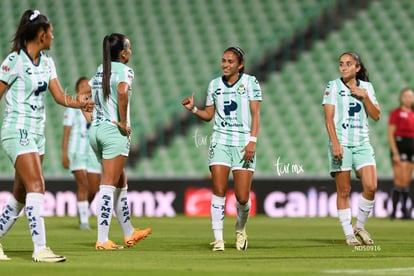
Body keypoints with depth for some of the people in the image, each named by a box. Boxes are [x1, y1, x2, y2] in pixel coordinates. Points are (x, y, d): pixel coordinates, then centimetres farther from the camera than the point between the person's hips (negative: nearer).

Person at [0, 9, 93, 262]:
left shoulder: (46, 62, 11)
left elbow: (59, 95, 4)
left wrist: (78, 103, -14)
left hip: (37, 132, 8)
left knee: (21, 196, 10)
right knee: (36, 187, -18)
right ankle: (40, 249, -21)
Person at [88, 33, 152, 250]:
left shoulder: (100, 71, 14)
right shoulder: (124, 71, -8)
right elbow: (122, 92, -28)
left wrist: (90, 119, 12)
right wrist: (124, 122, -18)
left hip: (95, 129, 8)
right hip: (114, 132, -8)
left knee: (121, 183, 19)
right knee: (108, 186, -7)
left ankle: (129, 234, 29)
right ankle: (102, 240, -10)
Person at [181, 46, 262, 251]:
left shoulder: (250, 82, 1)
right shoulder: (214, 85, 10)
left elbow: (255, 114, -3)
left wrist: (252, 141, -13)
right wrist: (193, 109, -1)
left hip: (243, 142, -2)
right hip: (220, 141, 2)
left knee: (242, 197, -4)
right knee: (219, 190, -10)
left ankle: (241, 228, 27)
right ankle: (218, 238, -6)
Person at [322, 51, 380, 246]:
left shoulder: (366, 87, 11)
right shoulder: (333, 86, 2)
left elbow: (376, 116, 7)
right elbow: (328, 118, -5)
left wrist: (365, 97, -6)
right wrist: (335, 143, -15)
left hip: (362, 143, 3)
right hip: (341, 143, -3)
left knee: (371, 186, -10)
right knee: (343, 191, -2)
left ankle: (360, 227, 9)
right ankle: (349, 234, 5)